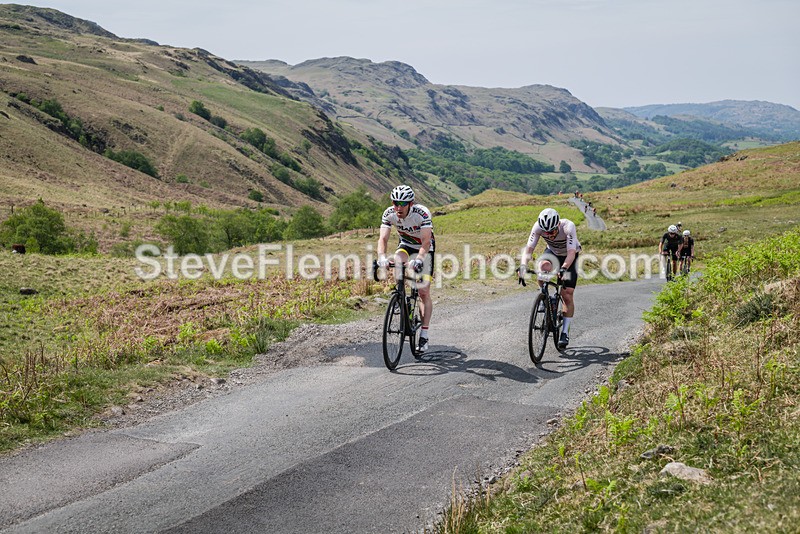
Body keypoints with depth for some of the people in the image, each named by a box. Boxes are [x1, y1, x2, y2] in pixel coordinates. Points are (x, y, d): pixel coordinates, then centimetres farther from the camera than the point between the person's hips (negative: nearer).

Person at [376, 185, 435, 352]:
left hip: (424, 248, -3)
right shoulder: (389, 214, -22)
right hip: (406, 244, 3)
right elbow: (383, 238, -28)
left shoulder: (422, 213, -33)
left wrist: (419, 259, -56)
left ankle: (424, 334, -4)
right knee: (397, 261, -33)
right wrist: (382, 256, -48)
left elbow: (426, 241, -39)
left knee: (424, 292, -8)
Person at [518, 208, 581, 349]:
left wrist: (563, 269, -61)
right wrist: (523, 266, -50)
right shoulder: (538, 227, -29)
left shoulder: (568, 226, -37)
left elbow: (571, 253, -44)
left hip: (569, 256, -2)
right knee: (543, 266, -35)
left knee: (567, 296, -10)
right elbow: (529, 248, -32)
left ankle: (565, 332, 3)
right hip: (552, 252, 2)